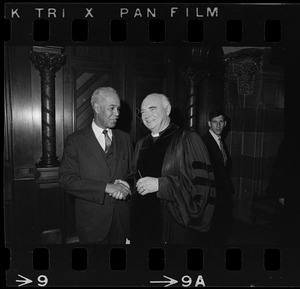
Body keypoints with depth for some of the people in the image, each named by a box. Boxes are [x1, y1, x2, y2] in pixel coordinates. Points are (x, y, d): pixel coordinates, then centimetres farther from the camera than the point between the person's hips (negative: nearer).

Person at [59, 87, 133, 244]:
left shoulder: (124, 138, 7)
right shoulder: (75, 140, -6)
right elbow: (66, 179, -14)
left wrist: (123, 186, -11)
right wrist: (107, 187, -22)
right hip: (92, 222, -3)